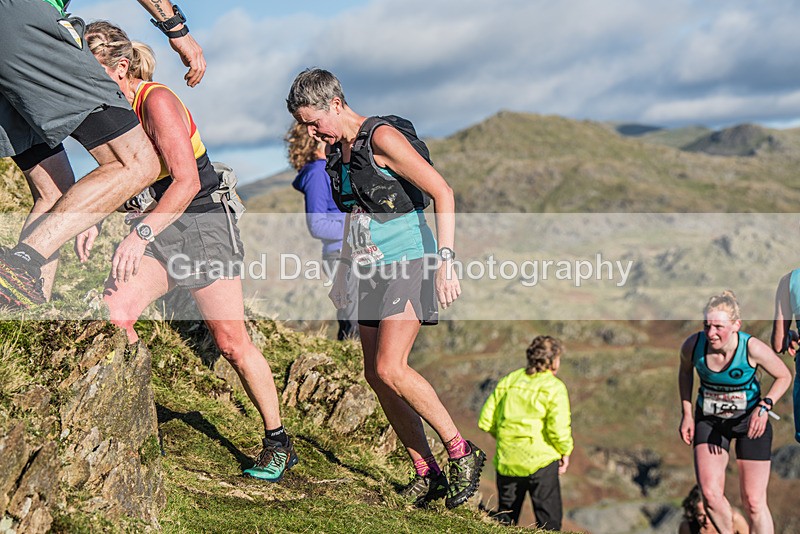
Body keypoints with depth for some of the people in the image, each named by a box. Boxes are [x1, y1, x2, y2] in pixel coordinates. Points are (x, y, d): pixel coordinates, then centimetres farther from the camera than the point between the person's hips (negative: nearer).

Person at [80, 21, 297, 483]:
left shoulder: (157, 102, -18)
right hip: (154, 229, 7)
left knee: (231, 341, -3)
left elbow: (187, 182, -24)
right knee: (112, 312, -18)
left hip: (202, 222, -7)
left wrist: (141, 233, -31)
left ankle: (278, 443, 11)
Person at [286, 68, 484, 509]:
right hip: (372, 271, 9)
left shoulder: (382, 138, -13)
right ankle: (427, 474, 10)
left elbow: (443, 193, -18)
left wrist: (445, 260, -24)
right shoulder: (337, 151, 12)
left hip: (408, 261, -9)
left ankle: (461, 451, -5)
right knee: (376, 375, 2)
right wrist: (342, 270, 26)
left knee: (390, 369, -20)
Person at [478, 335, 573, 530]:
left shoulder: (508, 380, 8)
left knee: (505, 517, 16)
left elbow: (486, 421, 7)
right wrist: (565, 452, 2)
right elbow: (558, 429, -16)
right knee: (549, 520, 3)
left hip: (506, 461, 5)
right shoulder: (554, 387, -7)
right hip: (540, 462, -5)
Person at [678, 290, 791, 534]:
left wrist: (764, 406, -26)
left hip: (750, 421, -2)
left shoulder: (752, 348, -27)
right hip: (709, 421, 2)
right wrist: (687, 414, 1)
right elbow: (685, 371, 5)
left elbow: (784, 376, -9)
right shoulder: (693, 345, -20)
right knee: (710, 494, -11)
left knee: (753, 501, -1)